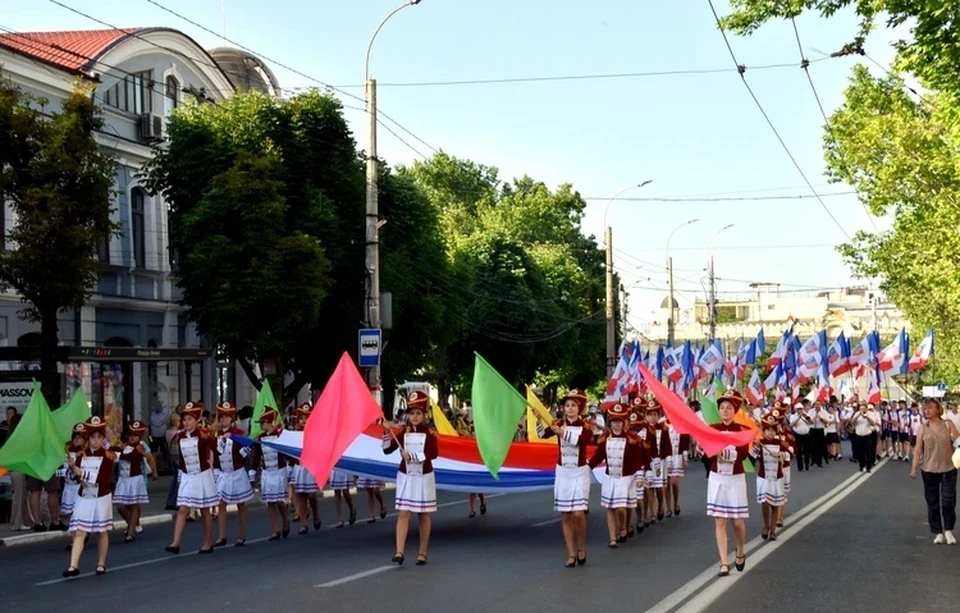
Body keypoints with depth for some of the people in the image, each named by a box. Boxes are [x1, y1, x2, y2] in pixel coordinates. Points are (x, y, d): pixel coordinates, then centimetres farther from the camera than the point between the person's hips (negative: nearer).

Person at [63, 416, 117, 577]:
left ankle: (101, 564, 19)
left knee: (102, 532, 9)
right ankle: (73, 566, -10)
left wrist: (83, 473, -22)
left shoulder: (108, 456, -6)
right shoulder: (81, 455, 4)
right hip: (84, 498, 2)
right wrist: (73, 469, -23)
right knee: (79, 532, -5)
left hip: (101, 498, -2)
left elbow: (104, 478, -18)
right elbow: (75, 476, -1)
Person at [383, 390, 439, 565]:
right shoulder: (403, 432, 1)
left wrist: (413, 456, -25)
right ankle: (399, 552, -12)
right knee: (403, 513, -7)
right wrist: (386, 433, -20)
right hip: (406, 477, 1)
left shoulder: (430, 433, -6)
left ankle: (422, 553, 14)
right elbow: (387, 450, -5)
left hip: (424, 477, -1)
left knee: (424, 516, 6)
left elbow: (433, 453, -19)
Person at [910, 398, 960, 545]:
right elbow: (918, 449, 2)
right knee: (932, 503, 5)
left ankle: (948, 530, 18)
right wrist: (914, 468, -1)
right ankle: (938, 532, 15)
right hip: (929, 470, 1)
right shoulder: (923, 428, 3)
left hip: (948, 469, -1)